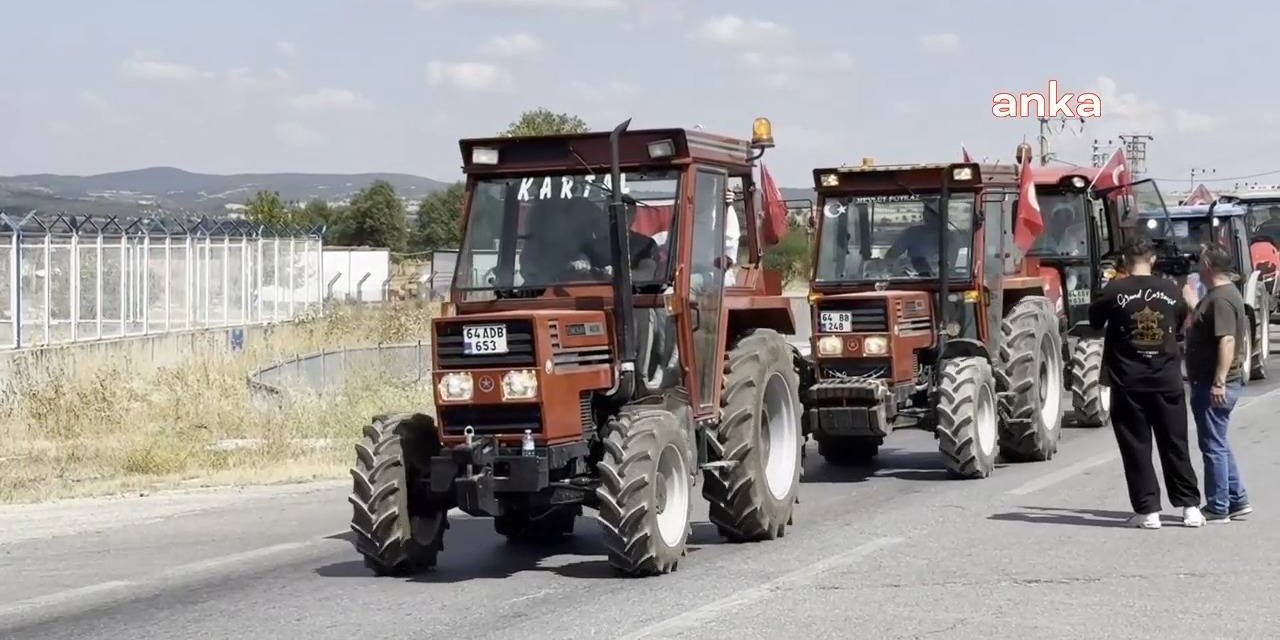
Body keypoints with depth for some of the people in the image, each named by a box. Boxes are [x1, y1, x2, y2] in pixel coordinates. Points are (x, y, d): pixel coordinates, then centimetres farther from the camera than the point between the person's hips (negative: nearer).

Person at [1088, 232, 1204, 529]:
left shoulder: (1115, 291, -10)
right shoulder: (1170, 291, 0)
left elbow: (1095, 320, 5)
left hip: (1128, 382, -3)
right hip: (1167, 381, 3)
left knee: (1136, 447, 5)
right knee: (1175, 445, 12)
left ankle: (1147, 510, 2)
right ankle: (1190, 506, 14)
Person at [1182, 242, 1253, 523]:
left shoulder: (1220, 299, -19)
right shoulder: (1222, 294, 14)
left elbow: (1227, 340, -27)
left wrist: (1219, 382, -30)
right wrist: (1194, 304, 31)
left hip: (1214, 386, -11)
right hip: (1213, 382, 11)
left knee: (1213, 446, -3)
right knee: (1218, 445, 17)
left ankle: (1217, 509, 3)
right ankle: (1237, 501, 21)